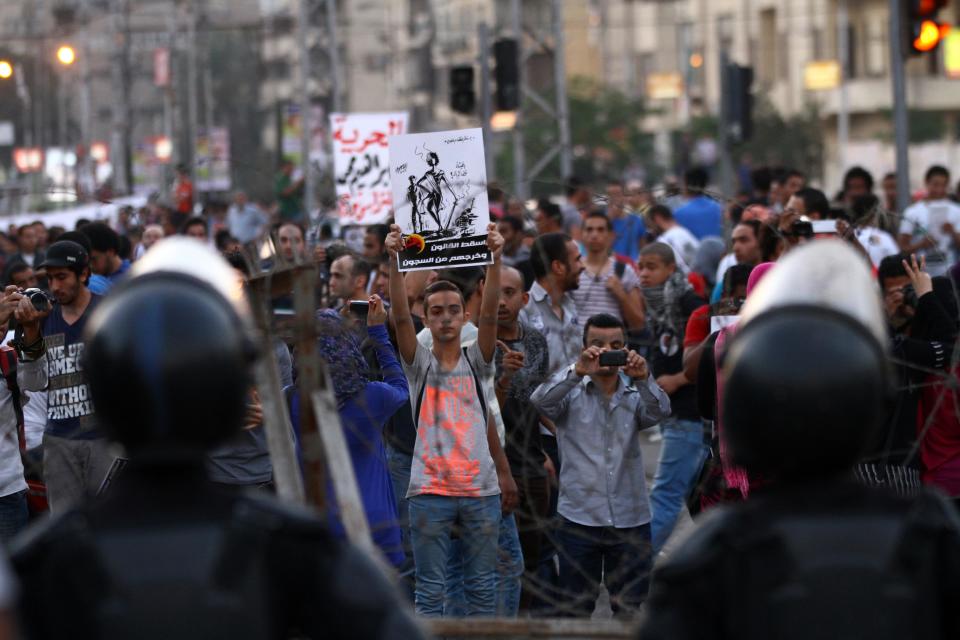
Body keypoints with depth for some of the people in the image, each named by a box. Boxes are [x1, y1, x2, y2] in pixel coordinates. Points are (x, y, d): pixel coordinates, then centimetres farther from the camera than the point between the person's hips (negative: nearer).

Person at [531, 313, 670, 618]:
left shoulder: (635, 395, 7)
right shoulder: (572, 393, 1)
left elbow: (659, 412, -12)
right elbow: (541, 402, -18)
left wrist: (643, 378, -32)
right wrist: (577, 371, -34)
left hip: (631, 520, 2)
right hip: (580, 519, -2)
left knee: (629, 609, 8)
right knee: (576, 610, 5)